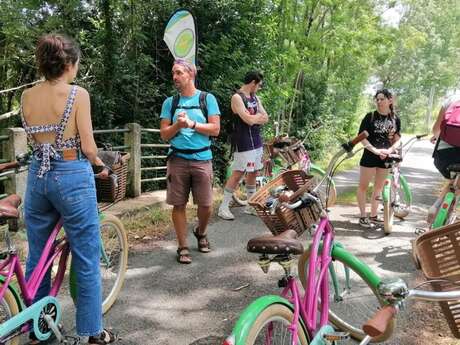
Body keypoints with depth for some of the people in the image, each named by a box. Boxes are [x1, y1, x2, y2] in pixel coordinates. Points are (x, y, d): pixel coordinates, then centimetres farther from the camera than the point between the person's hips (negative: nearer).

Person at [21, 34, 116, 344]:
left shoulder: (27, 97, 5)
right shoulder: (78, 94, -12)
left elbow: (33, 141, 12)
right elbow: (88, 147, -12)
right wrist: (100, 166, 6)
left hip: (37, 175, 6)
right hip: (72, 176, -6)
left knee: (37, 258, 18)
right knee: (87, 261, 6)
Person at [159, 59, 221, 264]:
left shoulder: (207, 99, 4)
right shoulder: (170, 102, 9)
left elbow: (215, 129, -3)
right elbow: (164, 134, 5)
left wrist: (192, 124, -12)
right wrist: (178, 125, -12)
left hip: (202, 158, -1)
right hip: (177, 159, 1)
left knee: (206, 205, 3)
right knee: (179, 205, 2)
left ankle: (200, 233, 33)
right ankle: (183, 247, 16)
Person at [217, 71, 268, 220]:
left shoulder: (255, 98, 15)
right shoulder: (237, 97, -11)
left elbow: (265, 118, 8)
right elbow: (249, 120, -21)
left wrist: (253, 117, -10)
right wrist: (258, 115, -1)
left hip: (256, 140, 8)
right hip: (243, 142, -8)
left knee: (253, 173, 12)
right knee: (238, 174, -7)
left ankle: (251, 206, 23)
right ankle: (223, 207, 1)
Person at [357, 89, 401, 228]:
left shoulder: (395, 119, 3)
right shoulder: (370, 116, -7)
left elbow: (397, 139, 4)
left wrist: (390, 150, -16)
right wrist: (375, 150, -22)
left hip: (385, 157, 4)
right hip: (370, 156, -3)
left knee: (379, 187, 12)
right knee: (363, 186, 0)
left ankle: (373, 215, 24)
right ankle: (363, 216, 11)